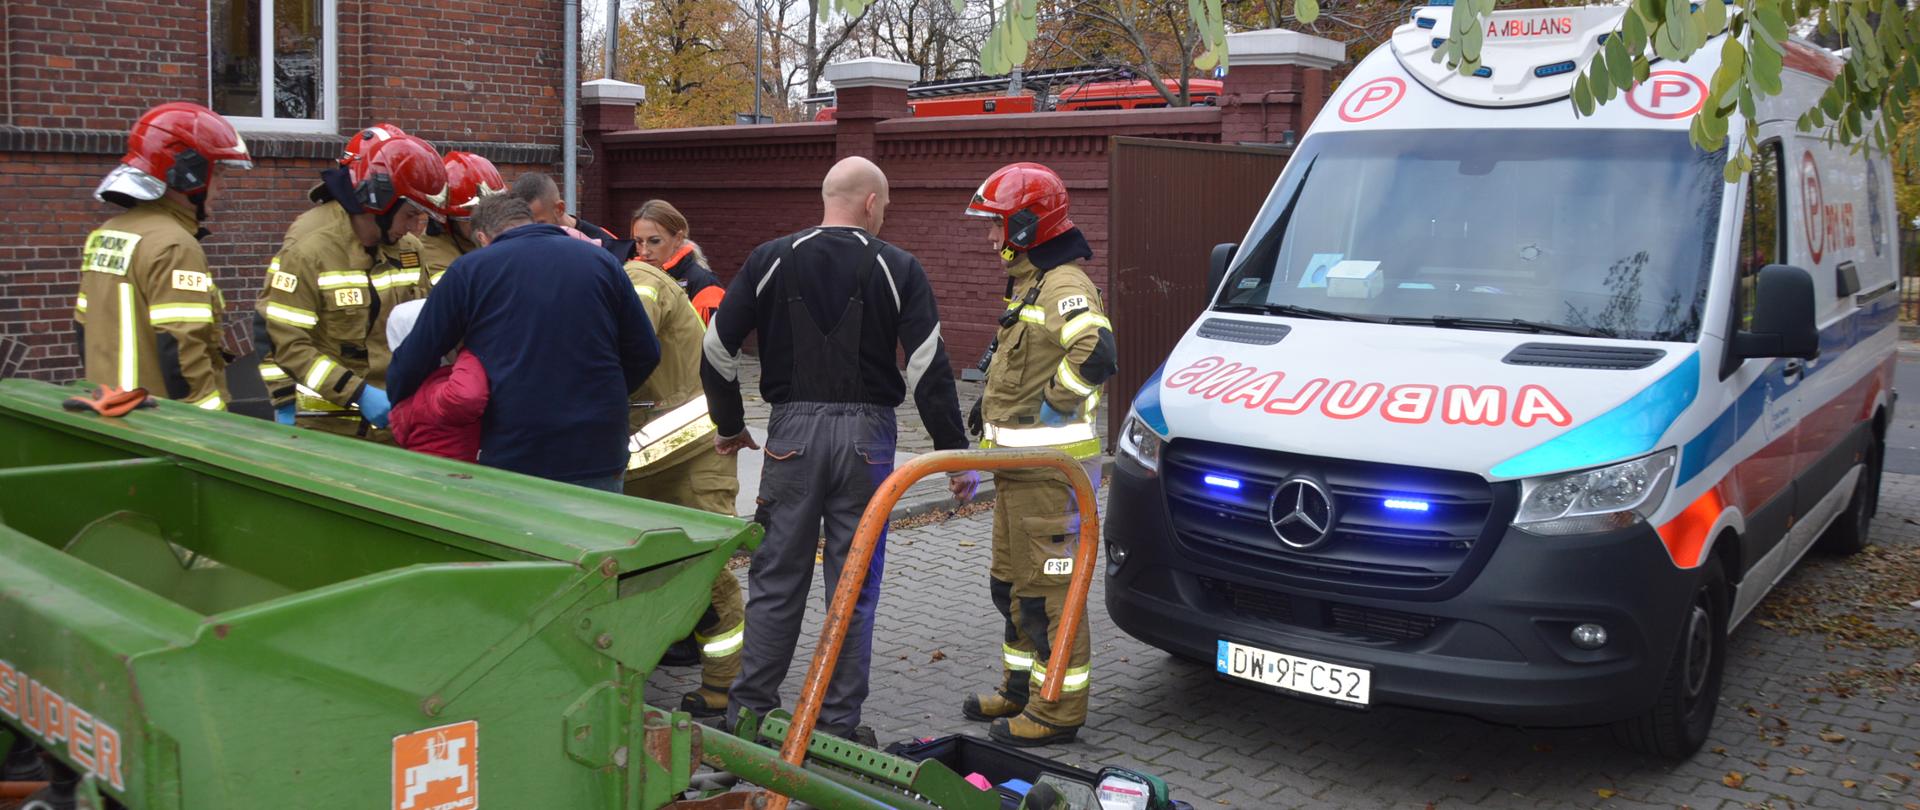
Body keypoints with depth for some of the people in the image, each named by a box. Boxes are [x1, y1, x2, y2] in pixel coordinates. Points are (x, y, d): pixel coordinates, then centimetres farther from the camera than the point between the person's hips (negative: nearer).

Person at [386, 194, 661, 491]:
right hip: (600, 460, 2)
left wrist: (398, 406, 24)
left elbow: (414, 359, 5)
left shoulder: (468, 270, 1)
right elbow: (645, 353, 7)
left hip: (510, 459, -2)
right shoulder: (601, 260, 6)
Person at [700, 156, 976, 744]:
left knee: (776, 580, 11)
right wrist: (956, 453, -1)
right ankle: (839, 722, 13)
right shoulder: (897, 269, -3)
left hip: (792, 431, 2)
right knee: (854, 586, 7)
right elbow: (930, 369, -7)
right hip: (866, 436, -1)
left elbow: (717, 351, 5)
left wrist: (730, 425, 19)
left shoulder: (772, 260, 3)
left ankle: (750, 708, 16)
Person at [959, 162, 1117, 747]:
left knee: (1048, 590, -4)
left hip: (1053, 469, -11)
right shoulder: (1028, 285, 17)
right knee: (1013, 584, 20)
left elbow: (1096, 353, -37)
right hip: (1019, 466, 11)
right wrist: (988, 446, 23)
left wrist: (1056, 403, -23)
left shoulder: (1063, 287, -18)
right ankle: (1022, 688, 33)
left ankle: (1059, 709, 6)